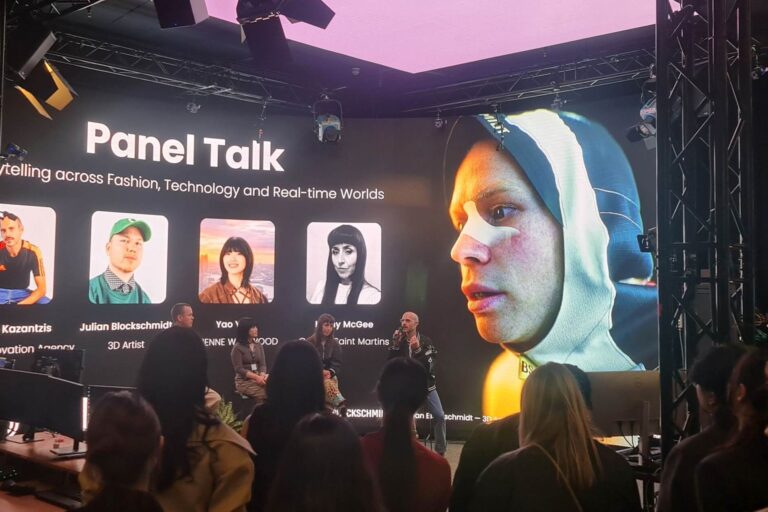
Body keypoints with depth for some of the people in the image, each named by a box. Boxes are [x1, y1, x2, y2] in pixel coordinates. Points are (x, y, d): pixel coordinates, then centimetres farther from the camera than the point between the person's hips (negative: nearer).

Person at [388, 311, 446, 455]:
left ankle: (440, 450, 13)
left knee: (439, 416, -3)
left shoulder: (426, 341, -7)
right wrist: (395, 345, -22)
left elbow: (428, 366, -17)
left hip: (426, 385, 0)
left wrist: (417, 349, -31)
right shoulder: (397, 340, -4)